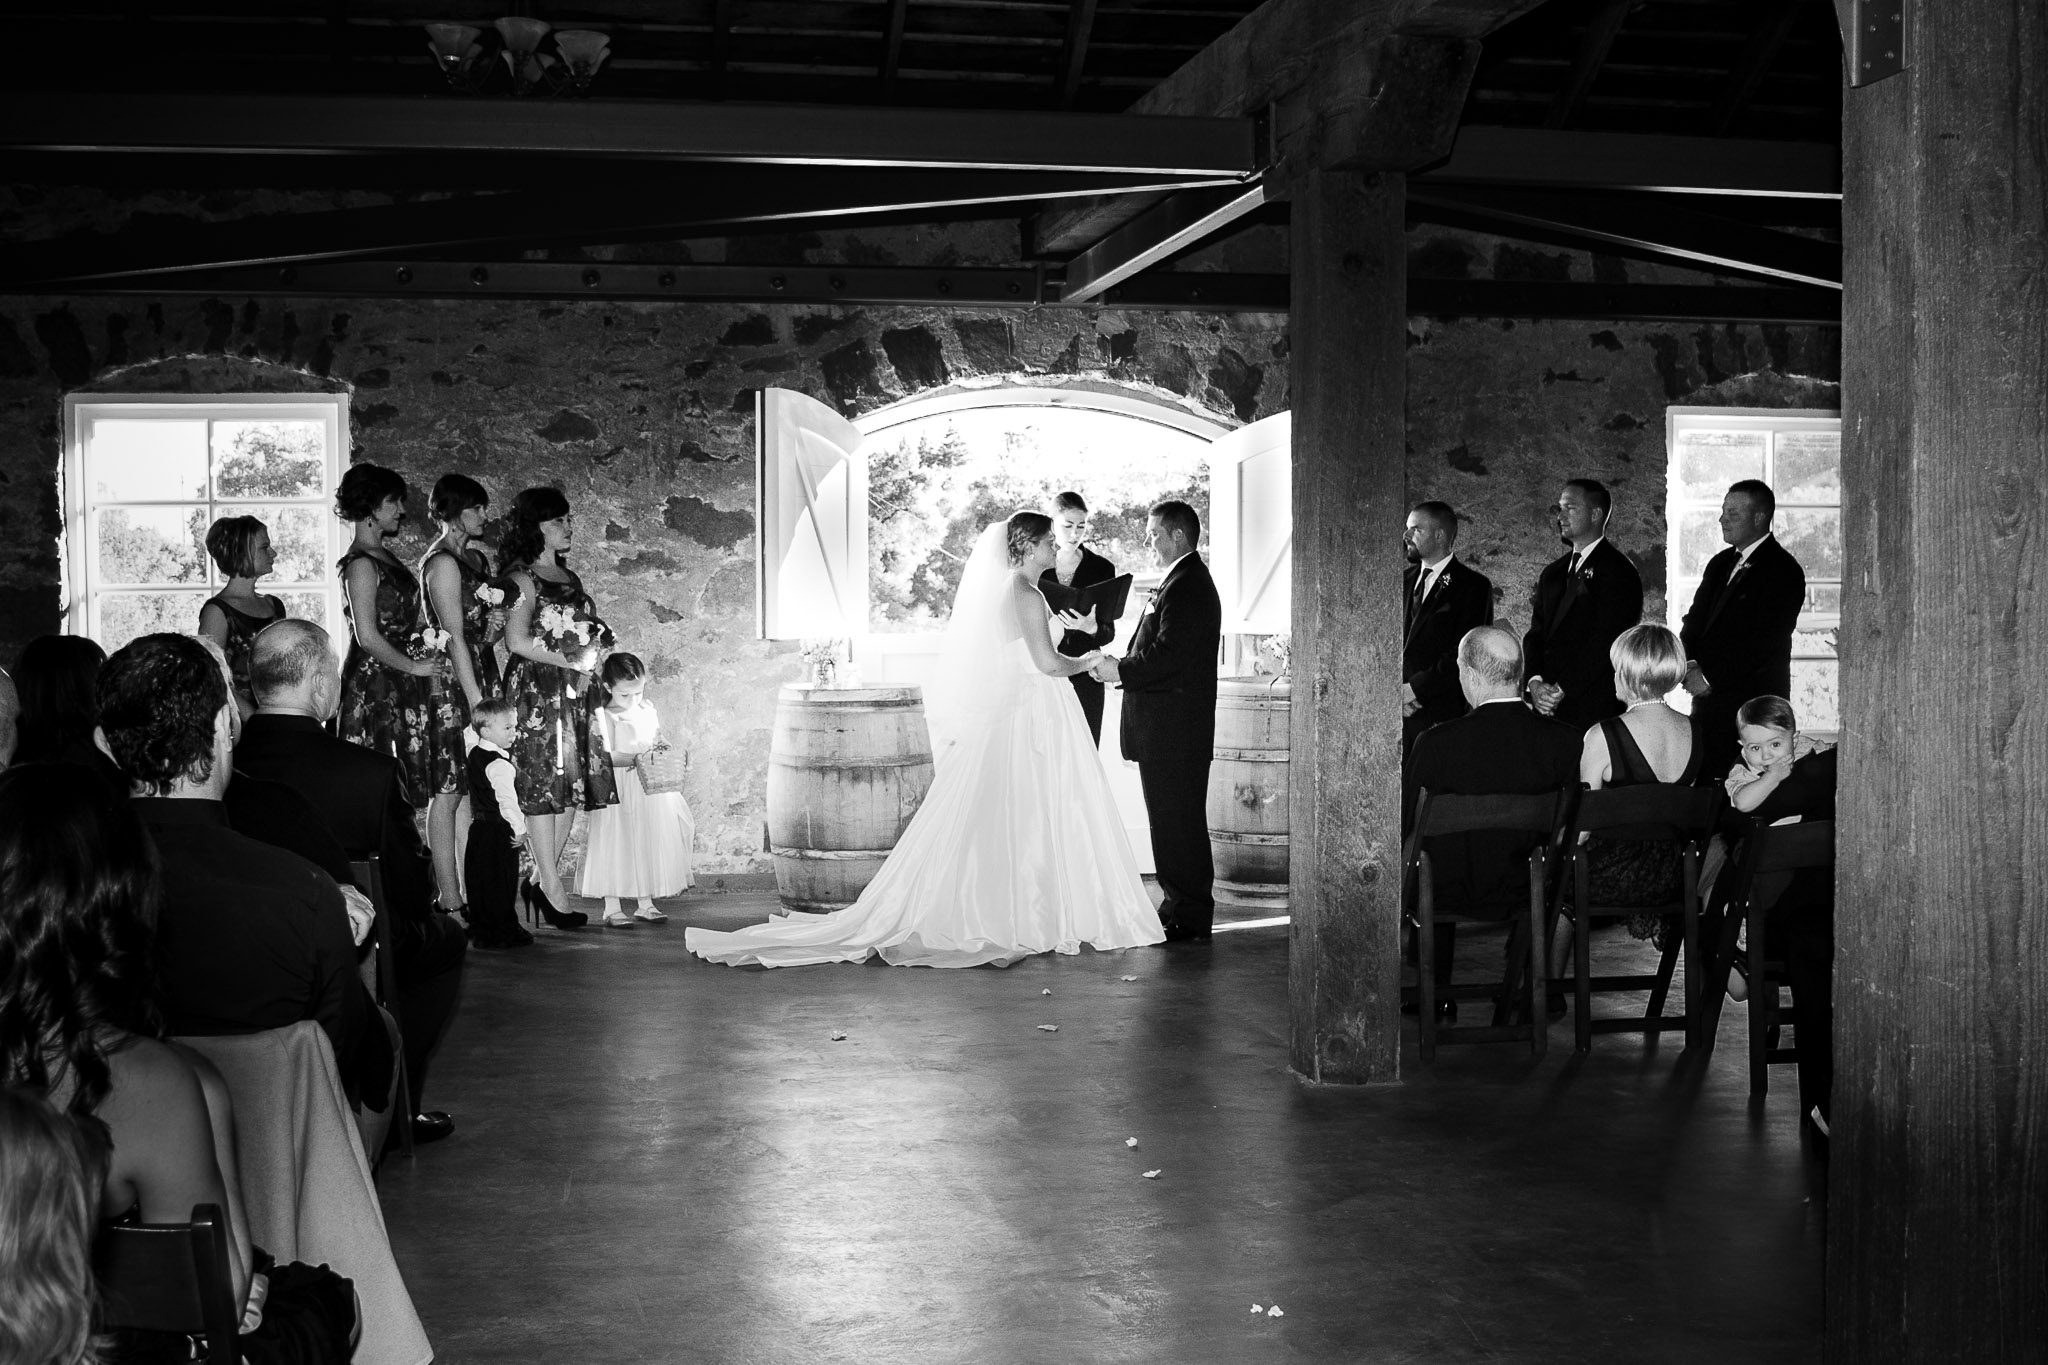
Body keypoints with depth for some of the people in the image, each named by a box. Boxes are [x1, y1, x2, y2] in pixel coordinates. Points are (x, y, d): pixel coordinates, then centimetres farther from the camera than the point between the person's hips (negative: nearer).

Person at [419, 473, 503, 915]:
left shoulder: (476, 557, 16)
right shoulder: (443, 563, -10)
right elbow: (454, 637, -15)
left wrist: (493, 616, 6)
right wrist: (475, 700, -18)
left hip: (481, 675, 8)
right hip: (452, 684, -8)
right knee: (448, 791, -5)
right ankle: (450, 899, -4)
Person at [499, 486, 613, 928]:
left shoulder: (569, 577, 18)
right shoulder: (524, 579, -7)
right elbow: (517, 640, -15)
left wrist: (596, 640, 4)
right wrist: (570, 659, -13)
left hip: (575, 691, 8)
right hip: (537, 688, -8)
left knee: (573, 784, 6)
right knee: (544, 783, -6)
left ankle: (541, 879, 16)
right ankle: (552, 891, -4)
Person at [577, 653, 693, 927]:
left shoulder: (647, 709, 8)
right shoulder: (604, 716, -10)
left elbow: (657, 739, 18)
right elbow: (605, 757, -17)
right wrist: (635, 758, -24)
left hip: (649, 787, 6)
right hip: (618, 789, -6)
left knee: (647, 844, 9)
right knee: (615, 845, -3)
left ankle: (645, 903, 18)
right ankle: (612, 908, 2)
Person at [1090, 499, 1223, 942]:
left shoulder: (1188, 586, -16)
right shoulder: (1183, 581, 18)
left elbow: (1169, 654, -24)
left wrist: (1120, 669, -13)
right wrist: (1122, 665, 5)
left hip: (1175, 728, -11)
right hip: (1167, 726, 11)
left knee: (1177, 819, -5)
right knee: (1171, 818, 15)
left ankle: (1189, 919, 1)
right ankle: (1181, 906, 22)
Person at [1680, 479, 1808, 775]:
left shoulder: (1783, 571, -8)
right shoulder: (1720, 563, 18)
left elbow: (1765, 640, -15)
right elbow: (1694, 623, 16)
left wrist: (1709, 677, -15)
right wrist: (1691, 665, -5)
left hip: (1753, 703, -7)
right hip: (1707, 697, 7)